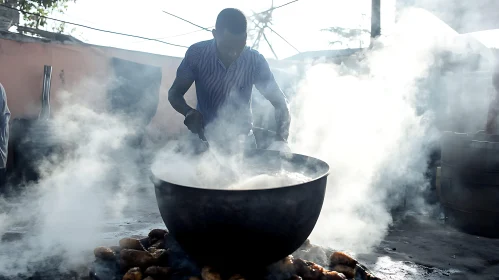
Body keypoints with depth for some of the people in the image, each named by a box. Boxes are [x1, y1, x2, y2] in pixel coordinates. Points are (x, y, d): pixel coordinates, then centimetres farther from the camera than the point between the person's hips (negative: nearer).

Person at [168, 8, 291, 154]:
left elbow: (280, 102, -9)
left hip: (242, 140, 1)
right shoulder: (197, 53, -15)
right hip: (205, 139, 0)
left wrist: (281, 140, -26)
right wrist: (189, 113, -28)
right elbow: (174, 93, -6)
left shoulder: (255, 60, -14)